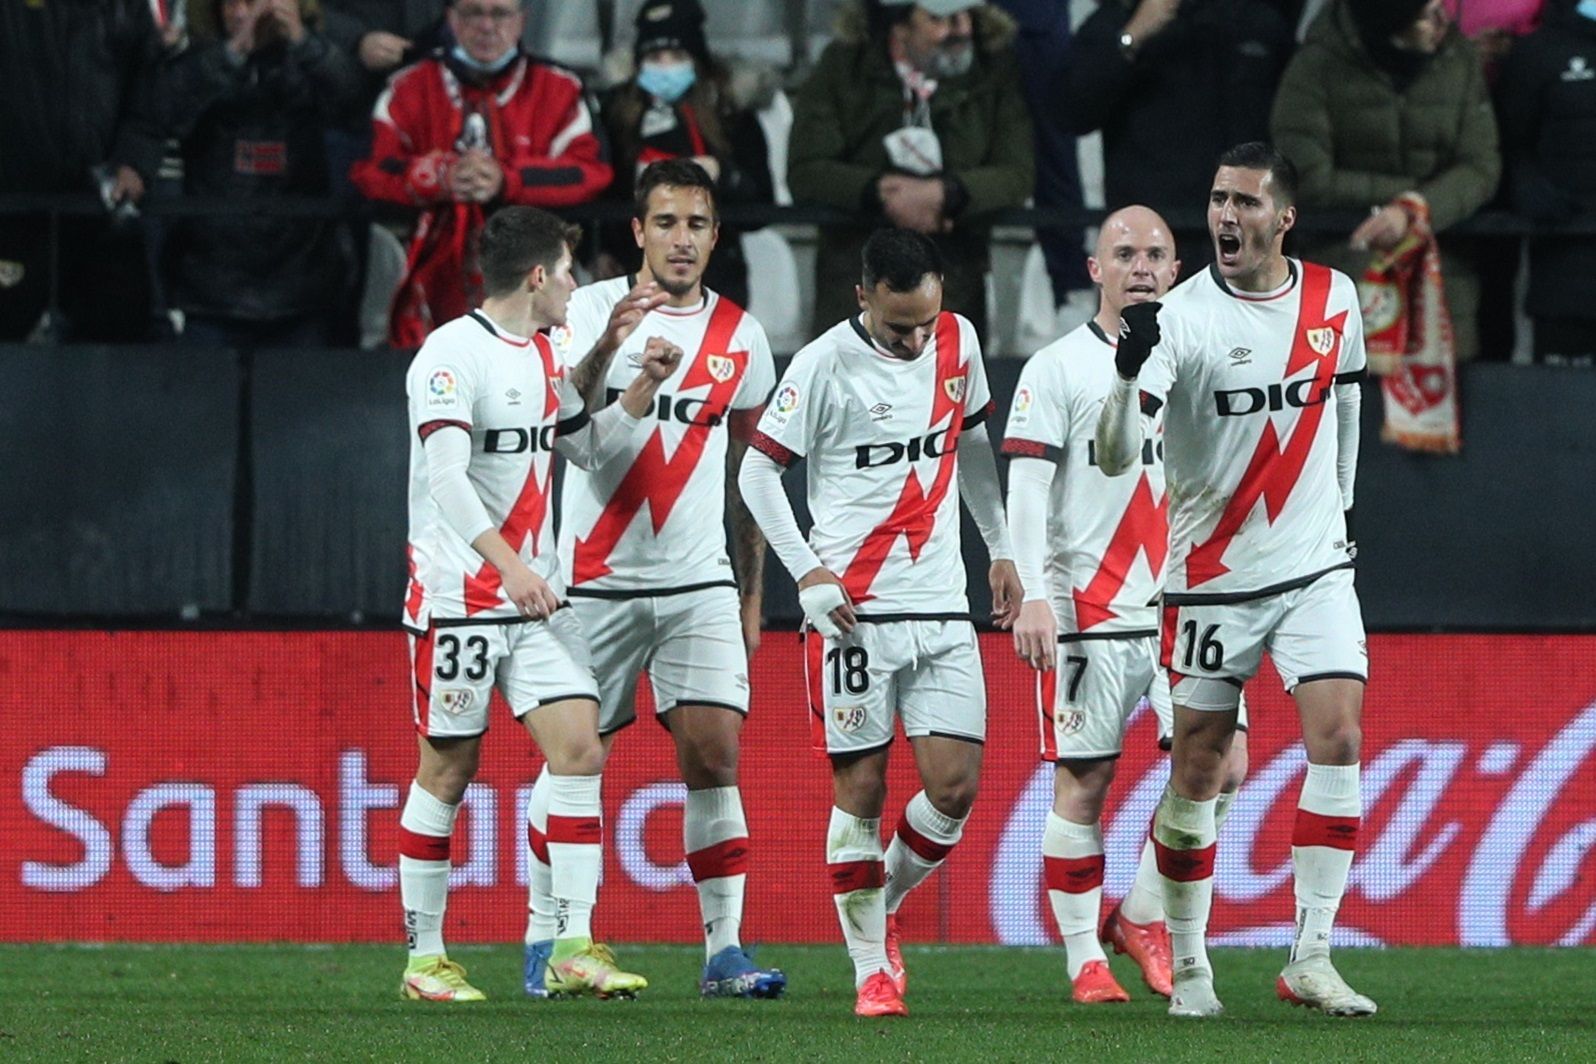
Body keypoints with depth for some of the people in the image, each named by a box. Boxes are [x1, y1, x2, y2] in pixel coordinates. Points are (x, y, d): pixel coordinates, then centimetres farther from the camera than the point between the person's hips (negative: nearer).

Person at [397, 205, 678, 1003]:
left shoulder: (545, 356, 14)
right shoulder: (452, 355, -13)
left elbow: (587, 446, 29)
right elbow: (447, 476, -23)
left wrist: (646, 387, 14)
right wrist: (508, 564, -32)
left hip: (535, 595, 7)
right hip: (457, 598, -7)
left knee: (579, 747, -5)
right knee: (448, 768, -1)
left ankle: (573, 948, -6)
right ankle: (423, 958, 9)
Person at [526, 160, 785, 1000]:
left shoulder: (740, 337, 8)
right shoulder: (594, 309, -2)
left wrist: (752, 593, 13)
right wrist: (609, 341, -34)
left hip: (701, 583, 2)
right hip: (597, 578, -2)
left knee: (715, 751, -7)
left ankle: (724, 950, -5)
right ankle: (545, 939, 15)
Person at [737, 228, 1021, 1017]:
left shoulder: (958, 342, 7)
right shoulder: (825, 365, -9)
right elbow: (757, 473, -4)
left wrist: (1000, 549, 22)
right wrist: (808, 573, -12)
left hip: (942, 608, 4)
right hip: (853, 609, -4)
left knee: (956, 786, -3)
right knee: (860, 788, -2)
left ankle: (881, 907, 23)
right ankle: (871, 968, 6)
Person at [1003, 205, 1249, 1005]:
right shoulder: (1057, 369, 0)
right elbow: (1026, 490, -6)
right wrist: (1033, 597, -15)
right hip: (1090, 613, -4)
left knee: (1220, 765, -7)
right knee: (1083, 783, -2)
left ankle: (1142, 917, 10)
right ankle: (1085, 957, 6)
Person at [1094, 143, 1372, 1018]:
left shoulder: (1334, 299, 1)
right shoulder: (1182, 318, -14)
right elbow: (1115, 456, -24)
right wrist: (1130, 371, -42)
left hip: (1316, 567, 3)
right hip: (1213, 576, -3)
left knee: (1338, 740, -13)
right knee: (1197, 773, 2)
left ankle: (1310, 957, -11)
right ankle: (1187, 966, 17)